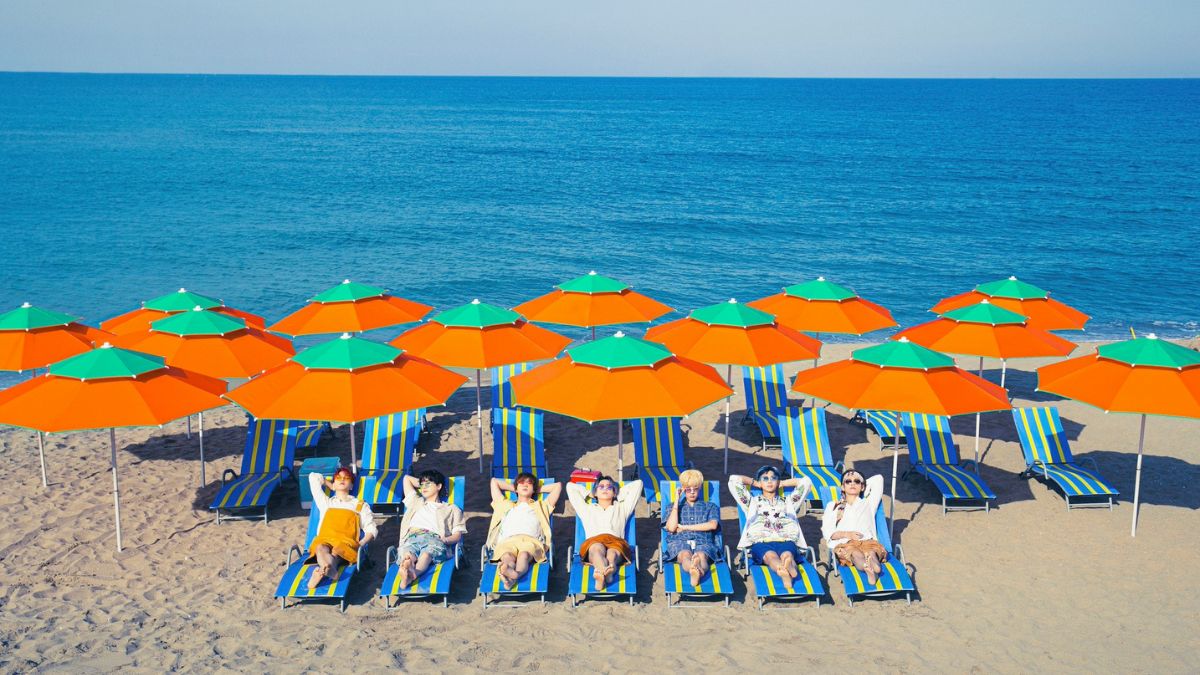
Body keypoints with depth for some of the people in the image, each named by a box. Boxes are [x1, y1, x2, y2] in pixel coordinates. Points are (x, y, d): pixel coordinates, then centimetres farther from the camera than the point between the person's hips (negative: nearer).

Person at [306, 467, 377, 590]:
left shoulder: (360, 505, 28)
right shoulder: (326, 502, 34)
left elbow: (371, 529, 15)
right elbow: (314, 476, 40)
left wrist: (361, 543, -4)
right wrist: (331, 486, 44)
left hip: (346, 543, 0)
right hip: (324, 540, 1)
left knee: (336, 552, -38)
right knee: (321, 549, -38)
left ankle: (322, 571, -68)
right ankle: (332, 571, -68)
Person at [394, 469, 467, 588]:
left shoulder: (451, 509, 28)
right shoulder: (416, 502, 41)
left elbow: (457, 535, 13)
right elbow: (407, 478, 52)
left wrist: (446, 540, -9)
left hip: (434, 538, -2)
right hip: (412, 538, 3)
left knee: (427, 553, -42)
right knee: (407, 554, -38)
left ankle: (414, 573, -74)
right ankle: (406, 572, -72)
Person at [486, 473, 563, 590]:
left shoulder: (540, 506, 42)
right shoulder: (506, 505, 45)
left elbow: (558, 485, 45)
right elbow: (494, 481, 53)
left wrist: (538, 489, 50)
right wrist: (514, 488, 55)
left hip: (531, 540, -1)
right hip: (508, 541, 1)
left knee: (524, 555, -41)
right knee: (507, 556, -40)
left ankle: (516, 575, -75)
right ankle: (510, 573, -75)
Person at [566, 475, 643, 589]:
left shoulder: (622, 508, 38)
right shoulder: (587, 509, 39)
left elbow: (638, 484, 37)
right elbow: (570, 486, 41)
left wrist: (619, 495, 42)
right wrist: (590, 494, 47)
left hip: (616, 542, 1)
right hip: (593, 543, -1)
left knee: (612, 551, -38)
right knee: (597, 547, -40)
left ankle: (601, 573, -74)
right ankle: (607, 573, -75)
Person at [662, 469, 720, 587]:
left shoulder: (710, 506, 26)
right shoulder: (673, 507, 28)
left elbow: (713, 525, 4)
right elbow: (671, 528, 7)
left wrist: (685, 527, 3)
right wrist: (676, 501, 10)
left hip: (703, 543, 0)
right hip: (679, 542, 0)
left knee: (701, 555, -39)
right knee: (685, 555, -39)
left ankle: (698, 572, -76)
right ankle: (695, 571, -76)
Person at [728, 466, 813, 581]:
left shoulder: (788, 501, 37)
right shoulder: (753, 502, 34)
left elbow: (806, 481, 31)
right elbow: (734, 480, 27)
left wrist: (783, 483, 41)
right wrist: (755, 483, 41)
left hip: (786, 541, 1)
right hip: (761, 542, -1)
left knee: (787, 554, -39)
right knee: (771, 556, -41)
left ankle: (786, 568, -77)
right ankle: (786, 572, -76)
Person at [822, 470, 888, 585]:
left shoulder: (868, 503, 30)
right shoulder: (834, 507, 25)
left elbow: (878, 479, 31)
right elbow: (827, 532, 12)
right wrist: (846, 534, -5)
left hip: (867, 540, 2)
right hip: (844, 544, -2)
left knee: (871, 551, -36)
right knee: (856, 553, -39)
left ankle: (873, 566, -70)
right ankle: (870, 569, -71)